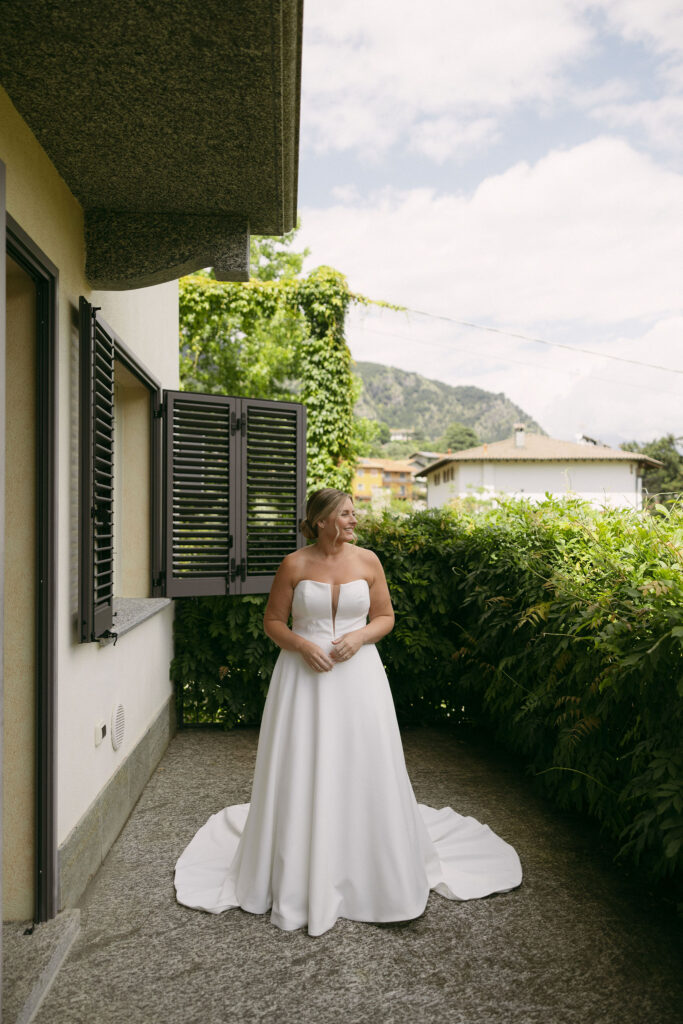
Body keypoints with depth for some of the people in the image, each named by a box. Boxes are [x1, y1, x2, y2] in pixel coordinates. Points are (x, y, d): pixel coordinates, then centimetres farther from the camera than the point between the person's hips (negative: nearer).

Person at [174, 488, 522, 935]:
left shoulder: (368, 561, 1)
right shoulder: (295, 565, -4)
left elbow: (385, 617, 7)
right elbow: (273, 620, 2)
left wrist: (359, 636, -11)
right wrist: (302, 645, -14)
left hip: (357, 675, 1)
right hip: (304, 676, -1)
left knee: (362, 769, 6)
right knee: (302, 773, 5)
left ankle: (368, 873, 27)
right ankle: (300, 877, 25)